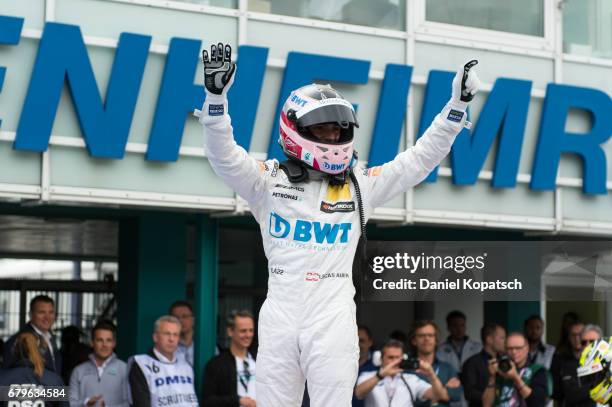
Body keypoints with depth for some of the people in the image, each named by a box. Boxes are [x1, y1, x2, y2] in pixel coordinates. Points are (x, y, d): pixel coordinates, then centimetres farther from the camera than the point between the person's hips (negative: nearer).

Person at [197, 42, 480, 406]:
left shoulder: (360, 186, 10)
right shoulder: (270, 181, 6)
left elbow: (421, 159, 11)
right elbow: (223, 154, -5)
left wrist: (457, 107, 5)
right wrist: (216, 96, -18)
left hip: (334, 322, 0)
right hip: (280, 318, 0)